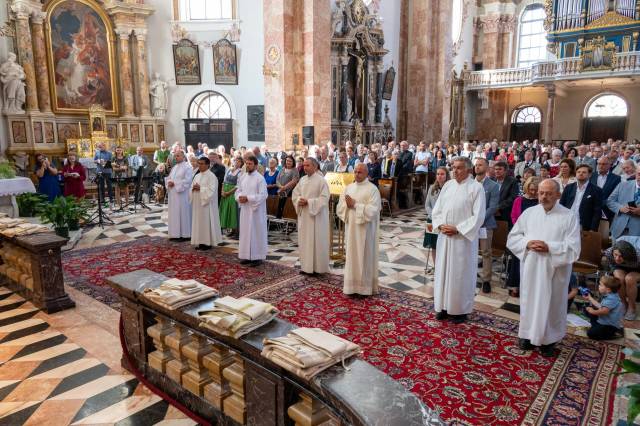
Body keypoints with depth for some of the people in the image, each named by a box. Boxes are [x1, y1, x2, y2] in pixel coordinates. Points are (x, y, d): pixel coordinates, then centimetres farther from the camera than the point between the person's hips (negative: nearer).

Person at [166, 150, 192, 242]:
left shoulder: (187, 167, -8)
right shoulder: (174, 167, 17)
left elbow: (187, 180, -18)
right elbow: (169, 178, 18)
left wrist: (175, 184, -18)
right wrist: (169, 182, -4)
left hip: (182, 194, -8)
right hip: (173, 195, 8)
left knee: (182, 213, -4)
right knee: (174, 213, 9)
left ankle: (184, 234, 3)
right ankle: (176, 234, 16)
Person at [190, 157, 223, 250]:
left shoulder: (211, 176, -9)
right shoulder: (197, 176, 15)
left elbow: (211, 190, -18)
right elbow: (191, 187, 17)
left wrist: (200, 188, -18)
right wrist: (193, 188, -5)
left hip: (206, 203, -8)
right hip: (197, 203, 8)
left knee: (206, 222, -4)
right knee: (198, 222, 9)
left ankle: (208, 243, 4)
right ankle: (200, 242, 17)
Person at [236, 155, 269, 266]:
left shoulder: (260, 178, -11)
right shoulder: (242, 177, 9)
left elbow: (263, 195, -16)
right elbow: (238, 190, 14)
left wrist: (248, 198, -19)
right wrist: (239, 197, -8)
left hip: (256, 210, -6)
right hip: (245, 209, 6)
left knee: (256, 232, 0)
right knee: (245, 232, 11)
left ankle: (257, 256, 8)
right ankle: (247, 255, 21)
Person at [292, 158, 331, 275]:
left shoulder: (321, 180, -11)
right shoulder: (302, 179, 9)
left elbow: (324, 198, -16)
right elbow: (295, 193, 13)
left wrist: (308, 202, -19)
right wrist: (299, 200, -8)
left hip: (316, 216, -6)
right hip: (303, 215, 7)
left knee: (316, 241, -1)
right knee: (304, 240, 10)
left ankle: (317, 267, 10)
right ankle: (306, 265, 21)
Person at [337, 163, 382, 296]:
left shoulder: (372, 189, -7)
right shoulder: (348, 187, 10)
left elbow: (372, 210, -18)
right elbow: (339, 208, 7)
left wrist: (355, 205, -16)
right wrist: (347, 205, -13)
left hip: (365, 230, -5)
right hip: (351, 228, 5)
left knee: (365, 257, 2)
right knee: (351, 256, 10)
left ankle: (365, 287, 11)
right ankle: (352, 285, 20)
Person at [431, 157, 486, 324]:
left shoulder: (476, 187, -6)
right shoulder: (448, 185, 10)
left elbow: (478, 216, -12)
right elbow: (437, 209, 11)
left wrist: (457, 229, -16)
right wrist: (440, 225, -6)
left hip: (463, 237, -5)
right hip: (444, 236, 5)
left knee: (461, 273, 3)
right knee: (443, 270, 9)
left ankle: (461, 309, 17)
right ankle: (444, 306, 22)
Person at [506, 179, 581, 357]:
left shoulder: (569, 217, -6)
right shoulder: (529, 213, 3)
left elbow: (573, 248, -11)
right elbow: (512, 238, 5)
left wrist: (549, 247, -21)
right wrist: (527, 243, -13)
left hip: (554, 270, -2)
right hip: (530, 268, 3)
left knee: (551, 304, 8)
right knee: (529, 300, 11)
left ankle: (549, 339, 24)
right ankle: (529, 334, 28)